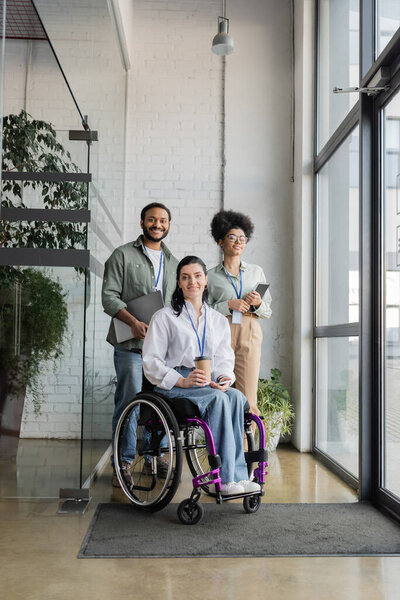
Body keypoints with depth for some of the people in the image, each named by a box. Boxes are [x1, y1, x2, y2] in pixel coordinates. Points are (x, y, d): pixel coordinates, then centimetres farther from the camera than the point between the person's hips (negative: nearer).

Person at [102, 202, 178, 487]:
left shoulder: (173, 262, 20)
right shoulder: (123, 255, 4)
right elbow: (109, 296, -4)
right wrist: (133, 321, -18)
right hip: (131, 344, -4)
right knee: (129, 400, -6)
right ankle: (123, 462, 4)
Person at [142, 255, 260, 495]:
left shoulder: (219, 321, 20)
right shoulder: (165, 317, 6)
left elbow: (225, 359, 17)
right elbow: (151, 362, -2)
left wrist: (225, 377, -8)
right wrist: (183, 381, -17)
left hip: (209, 384, 4)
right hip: (174, 386, -4)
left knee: (236, 397, -30)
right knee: (218, 400, -33)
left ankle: (237, 476, -31)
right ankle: (227, 479, -33)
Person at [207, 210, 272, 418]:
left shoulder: (256, 271, 17)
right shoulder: (211, 276, 10)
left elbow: (268, 311, 17)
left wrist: (258, 304, -4)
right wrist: (228, 305, -10)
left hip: (249, 334, 1)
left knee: (247, 399, -5)